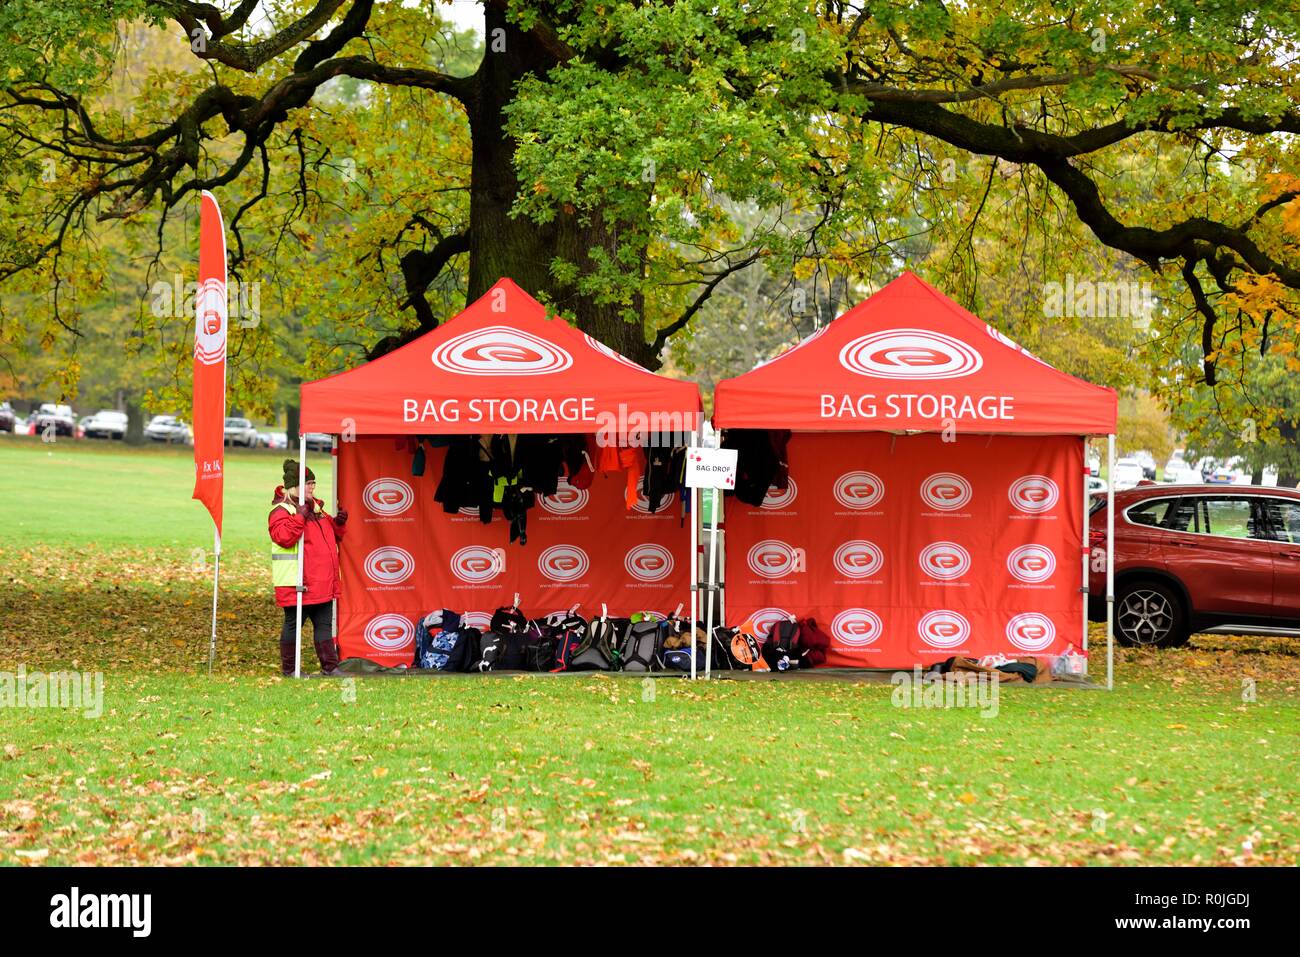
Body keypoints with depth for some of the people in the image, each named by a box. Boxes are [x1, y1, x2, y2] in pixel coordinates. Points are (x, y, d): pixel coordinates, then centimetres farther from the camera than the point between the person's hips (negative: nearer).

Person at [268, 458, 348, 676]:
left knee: (324, 624, 9)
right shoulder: (281, 510, -9)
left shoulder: (316, 507, 18)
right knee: (293, 624, 1)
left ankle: (330, 666, 12)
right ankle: (288, 668, 10)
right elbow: (284, 537, -26)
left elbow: (332, 537, 26)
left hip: (321, 583, 8)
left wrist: (338, 523, 4)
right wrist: (302, 514, -26)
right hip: (297, 584, -8)